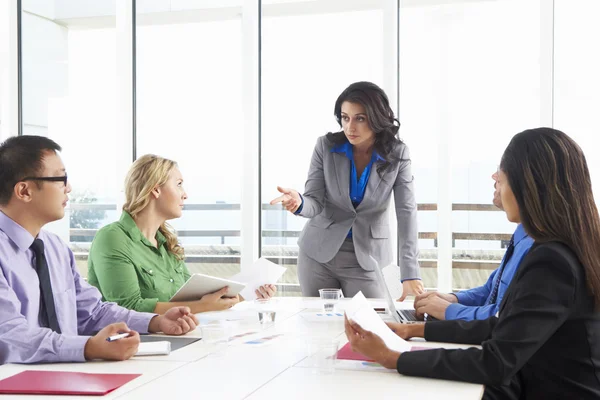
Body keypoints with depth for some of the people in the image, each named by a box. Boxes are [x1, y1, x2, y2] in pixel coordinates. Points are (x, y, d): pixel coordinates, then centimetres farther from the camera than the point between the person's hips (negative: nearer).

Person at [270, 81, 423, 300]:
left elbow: (406, 212, -16)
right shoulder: (325, 146, -11)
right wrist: (299, 202, -38)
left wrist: (410, 274, -26)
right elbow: (315, 202, -11)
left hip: (367, 258, 0)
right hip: (318, 253, 1)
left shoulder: (397, 154, -10)